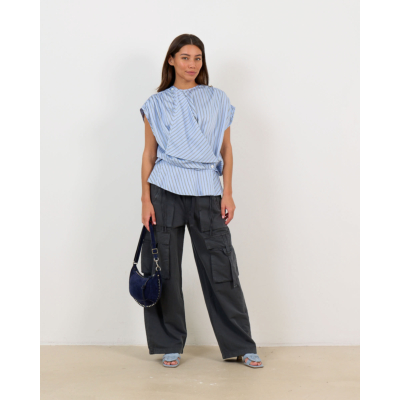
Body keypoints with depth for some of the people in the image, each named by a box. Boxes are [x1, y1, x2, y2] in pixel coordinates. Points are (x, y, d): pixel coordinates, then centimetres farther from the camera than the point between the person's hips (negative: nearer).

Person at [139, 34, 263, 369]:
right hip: (166, 190, 0)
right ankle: (171, 345, 17)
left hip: (207, 190, 0)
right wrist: (146, 200, -1)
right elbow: (149, 154, 6)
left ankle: (240, 345, 12)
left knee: (221, 269, 0)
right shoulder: (157, 104, 7)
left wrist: (228, 193, -1)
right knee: (165, 269, 3)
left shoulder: (218, 100, 9)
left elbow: (226, 150, 9)